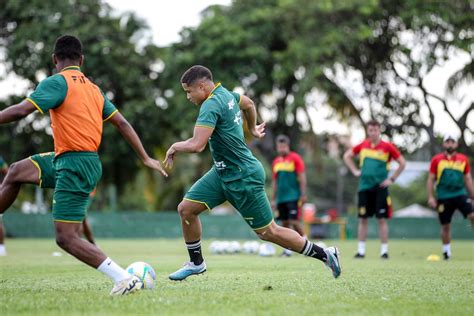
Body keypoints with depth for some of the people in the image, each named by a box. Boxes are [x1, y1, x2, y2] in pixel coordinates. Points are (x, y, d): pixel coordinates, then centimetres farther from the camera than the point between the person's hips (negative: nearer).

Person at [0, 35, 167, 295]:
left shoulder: (56, 82, -6)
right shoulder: (93, 88, 16)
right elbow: (122, 123, 15)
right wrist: (145, 159, 18)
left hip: (73, 163, -9)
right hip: (91, 161, 9)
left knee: (66, 238, -10)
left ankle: (124, 279, -17)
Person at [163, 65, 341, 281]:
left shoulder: (211, 105, -23)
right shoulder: (225, 93, 6)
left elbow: (196, 145, -33)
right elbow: (248, 103, 27)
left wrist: (175, 146, -12)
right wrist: (252, 128, 44)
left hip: (243, 179, -10)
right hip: (222, 172, 10)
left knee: (268, 232, 1)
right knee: (186, 208, 3)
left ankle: (325, 254, 13)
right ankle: (196, 263, 18)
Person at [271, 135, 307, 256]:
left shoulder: (295, 158, -4)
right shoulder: (276, 162, 13)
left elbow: (302, 177, -7)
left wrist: (303, 195, -12)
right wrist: (273, 199, 17)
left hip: (293, 196, -6)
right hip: (281, 198, 6)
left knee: (294, 221, -12)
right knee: (284, 223, 6)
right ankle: (287, 249, 10)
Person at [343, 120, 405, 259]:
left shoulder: (387, 147, -2)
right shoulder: (362, 145, 7)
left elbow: (402, 163, 2)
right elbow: (347, 156, 20)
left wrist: (392, 179, -3)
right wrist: (355, 171, 9)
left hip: (380, 187, -3)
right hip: (364, 186, 3)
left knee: (382, 219, -3)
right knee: (363, 219, 4)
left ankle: (384, 250, 1)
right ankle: (361, 250, 8)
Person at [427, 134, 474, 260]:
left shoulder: (463, 159, 6)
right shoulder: (436, 160, 2)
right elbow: (431, 180, 6)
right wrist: (430, 197, -3)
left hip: (460, 194, 1)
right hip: (443, 197, -1)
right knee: (445, 225, 5)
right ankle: (446, 251, 21)